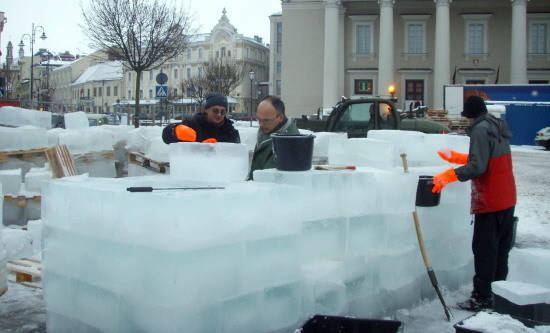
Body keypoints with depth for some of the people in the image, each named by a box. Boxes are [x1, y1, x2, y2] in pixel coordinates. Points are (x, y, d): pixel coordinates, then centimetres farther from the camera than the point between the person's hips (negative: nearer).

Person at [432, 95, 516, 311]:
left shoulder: (480, 130, -15)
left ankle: (482, 297, 0)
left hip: (490, 201, -9)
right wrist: (457, 158, 24)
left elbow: (477, 167, -23)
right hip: (507, 199, 9)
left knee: (484, 249, -4)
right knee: (501, 247, 16)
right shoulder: (498, 127, 13)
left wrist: (448, 176, -19)